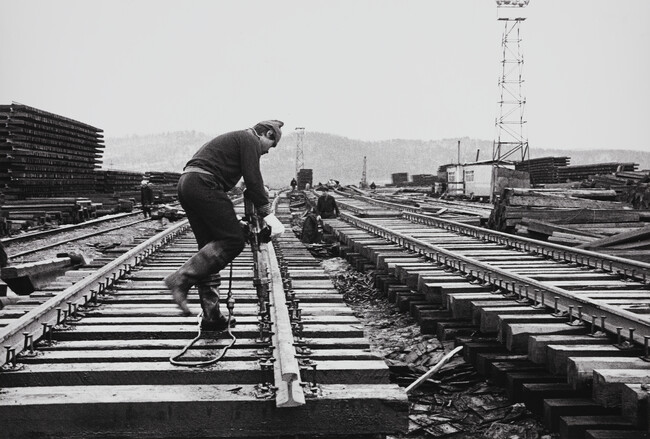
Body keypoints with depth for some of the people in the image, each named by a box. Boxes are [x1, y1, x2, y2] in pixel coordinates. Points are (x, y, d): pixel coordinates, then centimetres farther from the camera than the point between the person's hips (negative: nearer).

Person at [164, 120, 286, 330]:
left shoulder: (236, 138, 32)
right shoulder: (250, 140, 2)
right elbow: (253, 180, -9)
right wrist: (267, 213, -7)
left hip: (186, 185, 10)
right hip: (203, 185, -10)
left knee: (211, 247, 9)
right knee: (234, 240, -12)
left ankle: (211, 317, 8)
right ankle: (182, 279, -20)